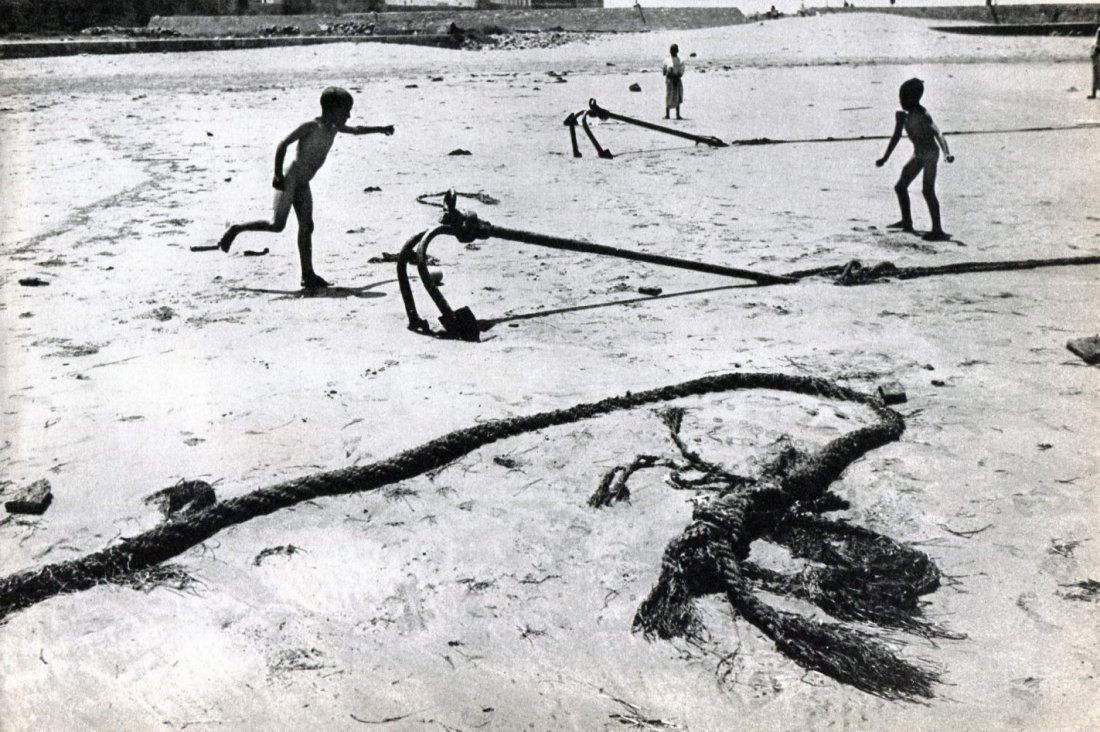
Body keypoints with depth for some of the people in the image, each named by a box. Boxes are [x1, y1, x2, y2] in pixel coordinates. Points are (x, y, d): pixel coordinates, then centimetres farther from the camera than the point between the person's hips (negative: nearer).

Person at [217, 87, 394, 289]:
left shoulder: (333, 128, 9)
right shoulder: (311, 127, -14)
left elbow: (355, 130, 30)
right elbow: (283, 145, -17)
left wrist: (379, 129, 34)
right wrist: (278, 175, -22)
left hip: (303, 184, 8)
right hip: (290, 180, -8)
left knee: (306, 227, 4)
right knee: (277, 225, -13)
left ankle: (308, 275, 4)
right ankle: (236, 229, 5)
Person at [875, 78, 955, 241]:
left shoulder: (922, 116, -21)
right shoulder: (904, 115, 4)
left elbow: (938, 134, -31)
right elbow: (896, 137, 16)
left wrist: (947, 153, -46)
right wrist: (885, 158, 20)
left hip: (930, 154, -9)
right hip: (918, 154, 9)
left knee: (927, 190, -20)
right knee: (900, 187, 16)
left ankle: (938, 230, -22)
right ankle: (907, 222, 33)